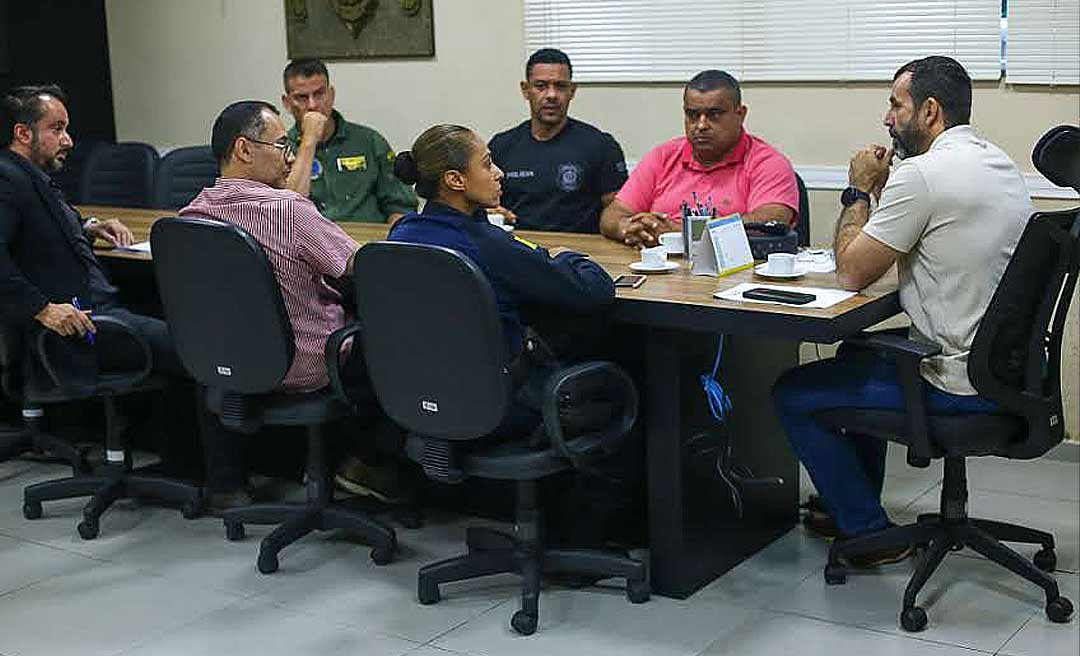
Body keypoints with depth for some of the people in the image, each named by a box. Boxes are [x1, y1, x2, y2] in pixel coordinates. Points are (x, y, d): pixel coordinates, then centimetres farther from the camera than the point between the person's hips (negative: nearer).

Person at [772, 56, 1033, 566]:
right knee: (855, 355, 31)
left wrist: (859, 190, -3)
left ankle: (867, 530, 14)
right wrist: (883, 189, 8)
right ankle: (853, 506, 39)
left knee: (793, 394, 4)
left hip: (958, 381, -10)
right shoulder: (998, 163, 9)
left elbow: (851, 272, -16)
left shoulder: (923, 173, -22)